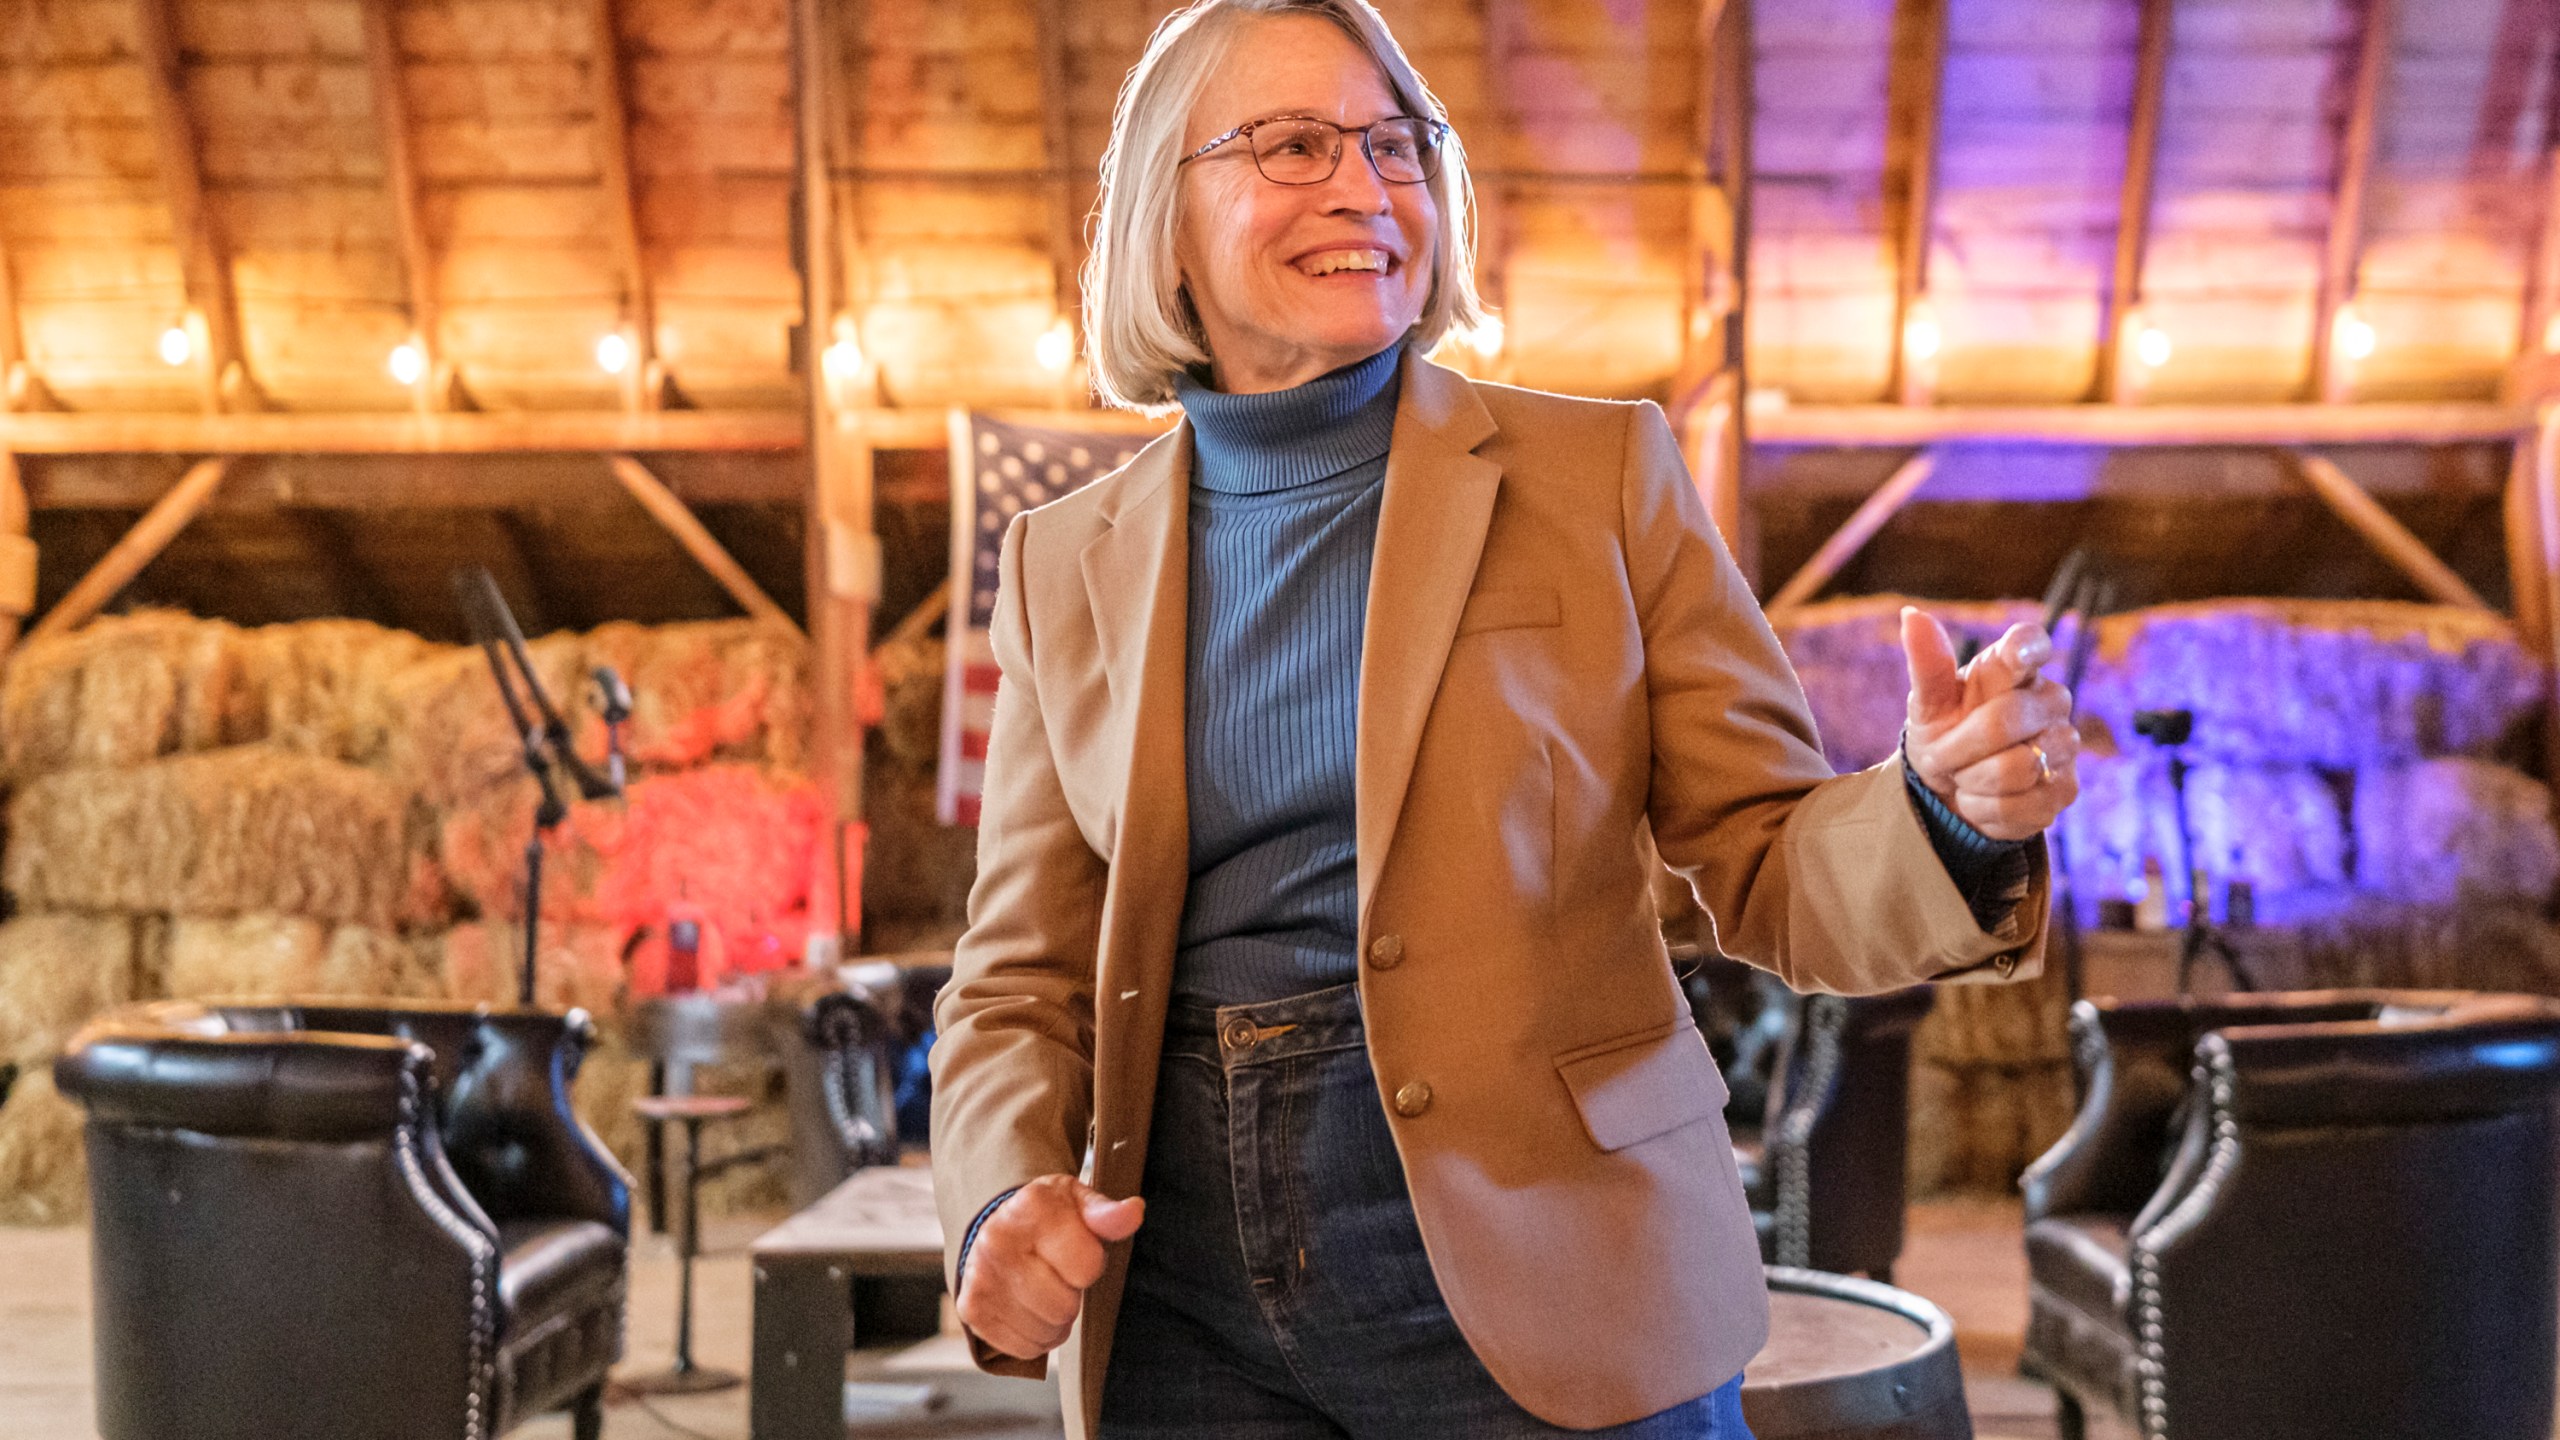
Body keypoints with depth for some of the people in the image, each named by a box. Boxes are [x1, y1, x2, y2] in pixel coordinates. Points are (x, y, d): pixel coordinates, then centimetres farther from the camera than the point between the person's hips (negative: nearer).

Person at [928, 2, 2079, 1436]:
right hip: (1188, 1313, 2)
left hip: (1538, 1282, -1)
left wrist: (1952, 811, -21)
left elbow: (1771, 869, 0)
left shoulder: (1602, 472, 0)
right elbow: (1024, 980, 8)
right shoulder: (1070, 562, 5)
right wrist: (1008, 1198, -12)